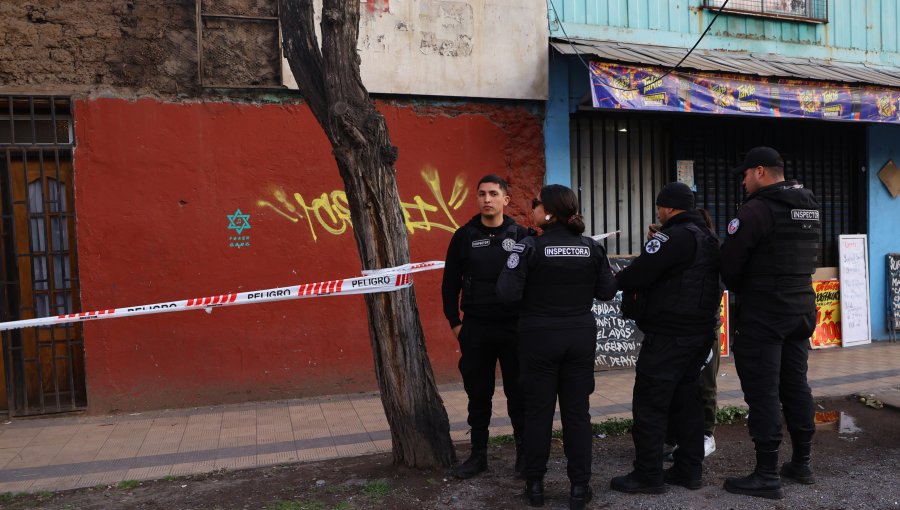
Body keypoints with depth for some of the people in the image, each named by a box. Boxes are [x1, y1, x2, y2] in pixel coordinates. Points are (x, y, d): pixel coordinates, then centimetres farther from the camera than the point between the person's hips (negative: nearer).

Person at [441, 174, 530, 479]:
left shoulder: (521, 236, 0)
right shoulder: (464, 236, 2)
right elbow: (450, 283, 6)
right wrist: (455, 323, 3)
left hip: (514, 328, -1)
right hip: (475, 329, 1)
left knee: (518, 393, 7)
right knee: (478, 394, 10)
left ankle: (525, 454, 22)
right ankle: (478, 454, 24)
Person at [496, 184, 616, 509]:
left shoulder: (530, 247, -13)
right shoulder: (592, 247, -1)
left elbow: (508, 293, -18)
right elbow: (607, 291, 4)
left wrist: (514, 265, 1)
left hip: (540, 336, -3)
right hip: (580, 336, 3)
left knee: (539, 412, 9)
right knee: (577, 412, 10)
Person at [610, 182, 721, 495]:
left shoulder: (673, 236, -16)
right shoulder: (708, 238, 16)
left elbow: (638, 274, -21)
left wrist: (619, 279, 0)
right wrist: (642, 289, 12)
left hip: (668, 336, -10)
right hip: (700, 331, 10)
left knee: (650, 404, -2)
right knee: (688, 400, 15)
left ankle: (648, 476, 4)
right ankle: (690, 470, 23)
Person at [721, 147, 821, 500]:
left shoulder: (757, 208, -16)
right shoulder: (809, 208, 11)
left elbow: (729, 261, -14)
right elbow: (807, 260, 15)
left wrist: (740, 290, 5)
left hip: (763, 313, -8)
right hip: (801, 309, 9)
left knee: (763, 392, -3)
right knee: (795, 385, 16)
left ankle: (767, 476, 3)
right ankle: (802, 463, 26)